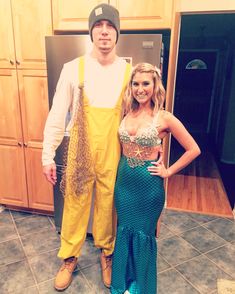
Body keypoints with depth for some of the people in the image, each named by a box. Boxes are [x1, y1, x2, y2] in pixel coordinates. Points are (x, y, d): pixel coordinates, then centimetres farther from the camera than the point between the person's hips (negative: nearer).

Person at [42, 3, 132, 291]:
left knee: (108, 207, 14)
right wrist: (48, 156, -3)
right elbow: (57, 115, -2)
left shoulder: (129, 71, -1)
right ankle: (69, 258, 37)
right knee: (74, 205, 13)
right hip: (80, 153, 0)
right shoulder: (73, 68, -4)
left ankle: (107, 253, 40)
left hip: (113, 155, 1)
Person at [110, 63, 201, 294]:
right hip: (124, 180, 4)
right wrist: (121, 169, 6)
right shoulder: (126, 113, -1)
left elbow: (193, 149, -7)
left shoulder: (164, 118, -14)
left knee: (143, 233, 13)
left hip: (148, 184, -4)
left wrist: (168, 172, -8)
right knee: (124, 231, 18)